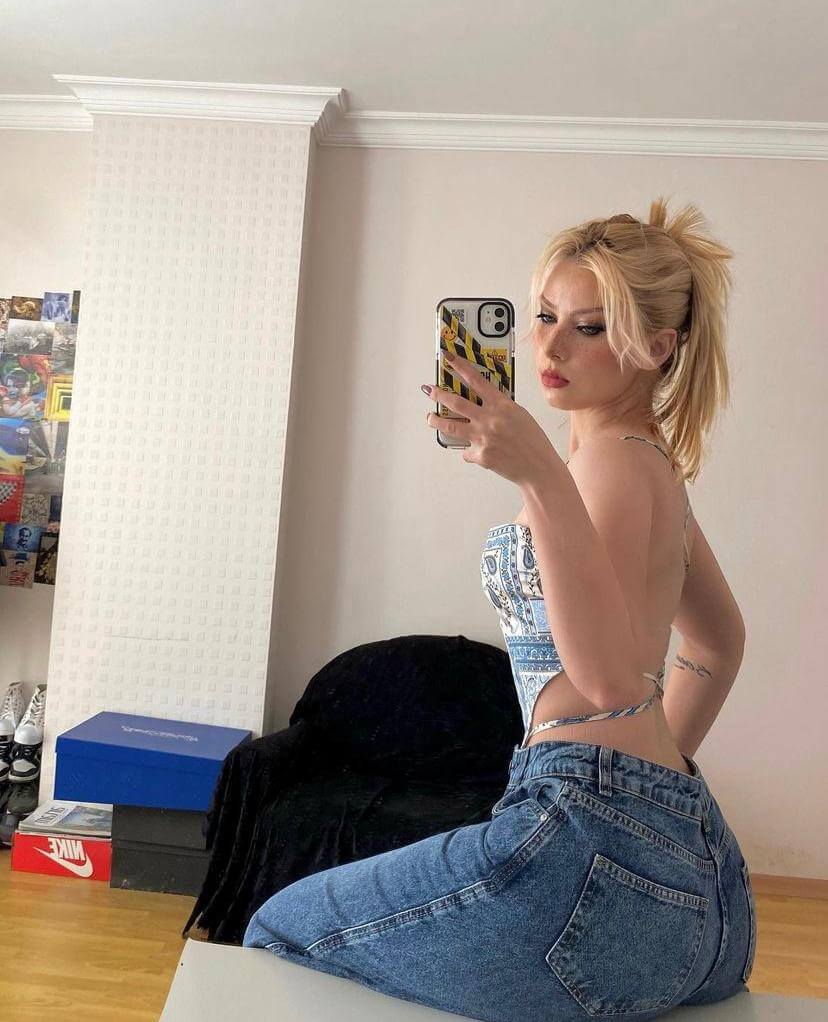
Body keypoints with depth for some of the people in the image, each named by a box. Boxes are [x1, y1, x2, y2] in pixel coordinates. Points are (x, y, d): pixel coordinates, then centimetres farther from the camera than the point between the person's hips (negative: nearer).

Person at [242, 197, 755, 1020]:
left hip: (593, 839, -10)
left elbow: (611, 678, -27)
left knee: (278, 932, 6)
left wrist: (539, 474, -34)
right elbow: (718, 645, 26)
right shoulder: (653, 460, 16)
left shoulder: (617, 457, -13)